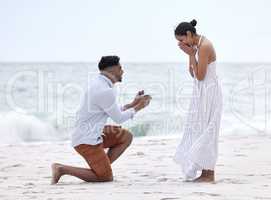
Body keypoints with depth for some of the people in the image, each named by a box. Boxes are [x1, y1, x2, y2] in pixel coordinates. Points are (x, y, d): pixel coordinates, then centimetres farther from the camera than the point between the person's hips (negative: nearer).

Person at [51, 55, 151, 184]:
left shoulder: (98, 83, 10)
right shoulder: (105, 91, -22)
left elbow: (113, 112, 20)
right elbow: (119, 118, -10)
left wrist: (133, 104, 18)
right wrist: (137, 108, 3)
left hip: (92, 133, 10)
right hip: (87, 140, -10)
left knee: (126, 137, 13)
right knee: (107, 177, -5)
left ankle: (102, 168, 10)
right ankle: (62, 169, -7)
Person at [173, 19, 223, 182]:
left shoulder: (204, 46, -19)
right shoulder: (196, 45, 10)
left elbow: (200, 76, -20)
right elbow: (193, 74, 12)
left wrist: (191, 54, -14)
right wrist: (191, 54, 2)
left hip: (209, 93, -10)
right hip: (201, 92, 10)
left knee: (206, 132, -7)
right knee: (199, 132, 11)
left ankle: (209, 174, -2)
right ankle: (205, 173, 14)